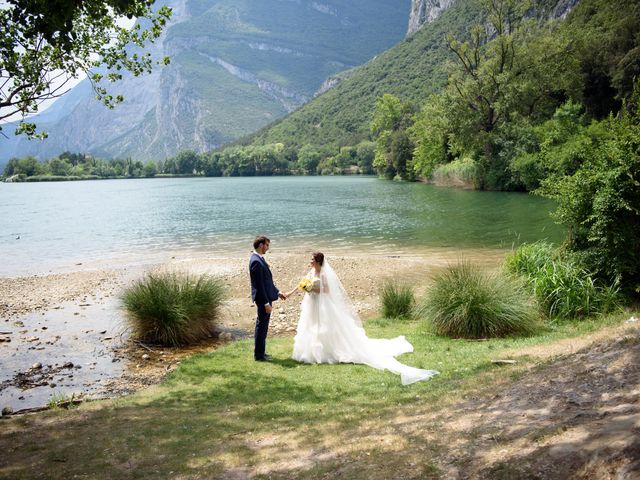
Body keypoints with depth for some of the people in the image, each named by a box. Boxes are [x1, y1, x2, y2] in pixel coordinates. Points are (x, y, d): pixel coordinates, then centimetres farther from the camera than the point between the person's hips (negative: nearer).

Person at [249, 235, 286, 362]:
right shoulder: (256, 261, -21)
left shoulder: (259, 259, 11)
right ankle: (259, 355, 9)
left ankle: (260, 352, 28)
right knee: (262, 325, -1)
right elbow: (259, 285, -23)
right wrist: (266, 303, -22)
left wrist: (277, 292, 19)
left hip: (266, 296, 10)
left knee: (262, 325, 17)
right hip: (263, 299, -10)